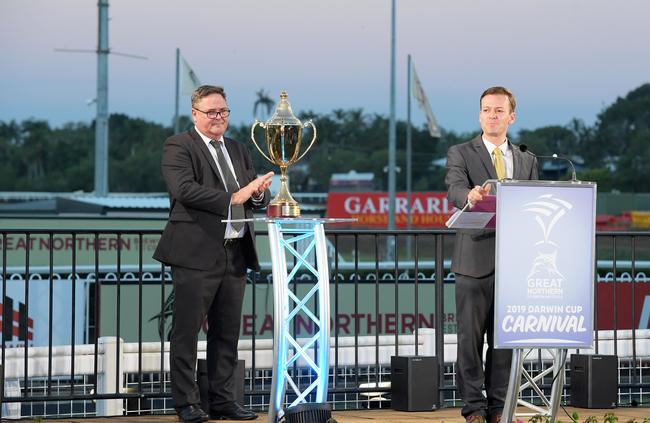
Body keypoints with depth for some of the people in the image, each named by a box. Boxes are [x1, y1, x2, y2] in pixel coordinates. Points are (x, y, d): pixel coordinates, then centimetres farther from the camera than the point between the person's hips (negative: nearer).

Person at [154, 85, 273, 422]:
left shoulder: (238, 151, 19)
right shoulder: (178, 147, -2)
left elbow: (259, 199, 17)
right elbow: (185, 189, -18)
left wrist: (259, 192, -8)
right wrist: (233, 198, -22)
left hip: (235, 254, 7)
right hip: (196, 254, -6)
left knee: (227, 333, 9)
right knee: (186, 331, -2)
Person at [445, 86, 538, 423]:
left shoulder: (527, 161, 15)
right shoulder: (461, 154, 3)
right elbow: (455, 190, -16)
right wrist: (470, 196, -40)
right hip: (475, 261, -3)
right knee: (471, 338, -2)